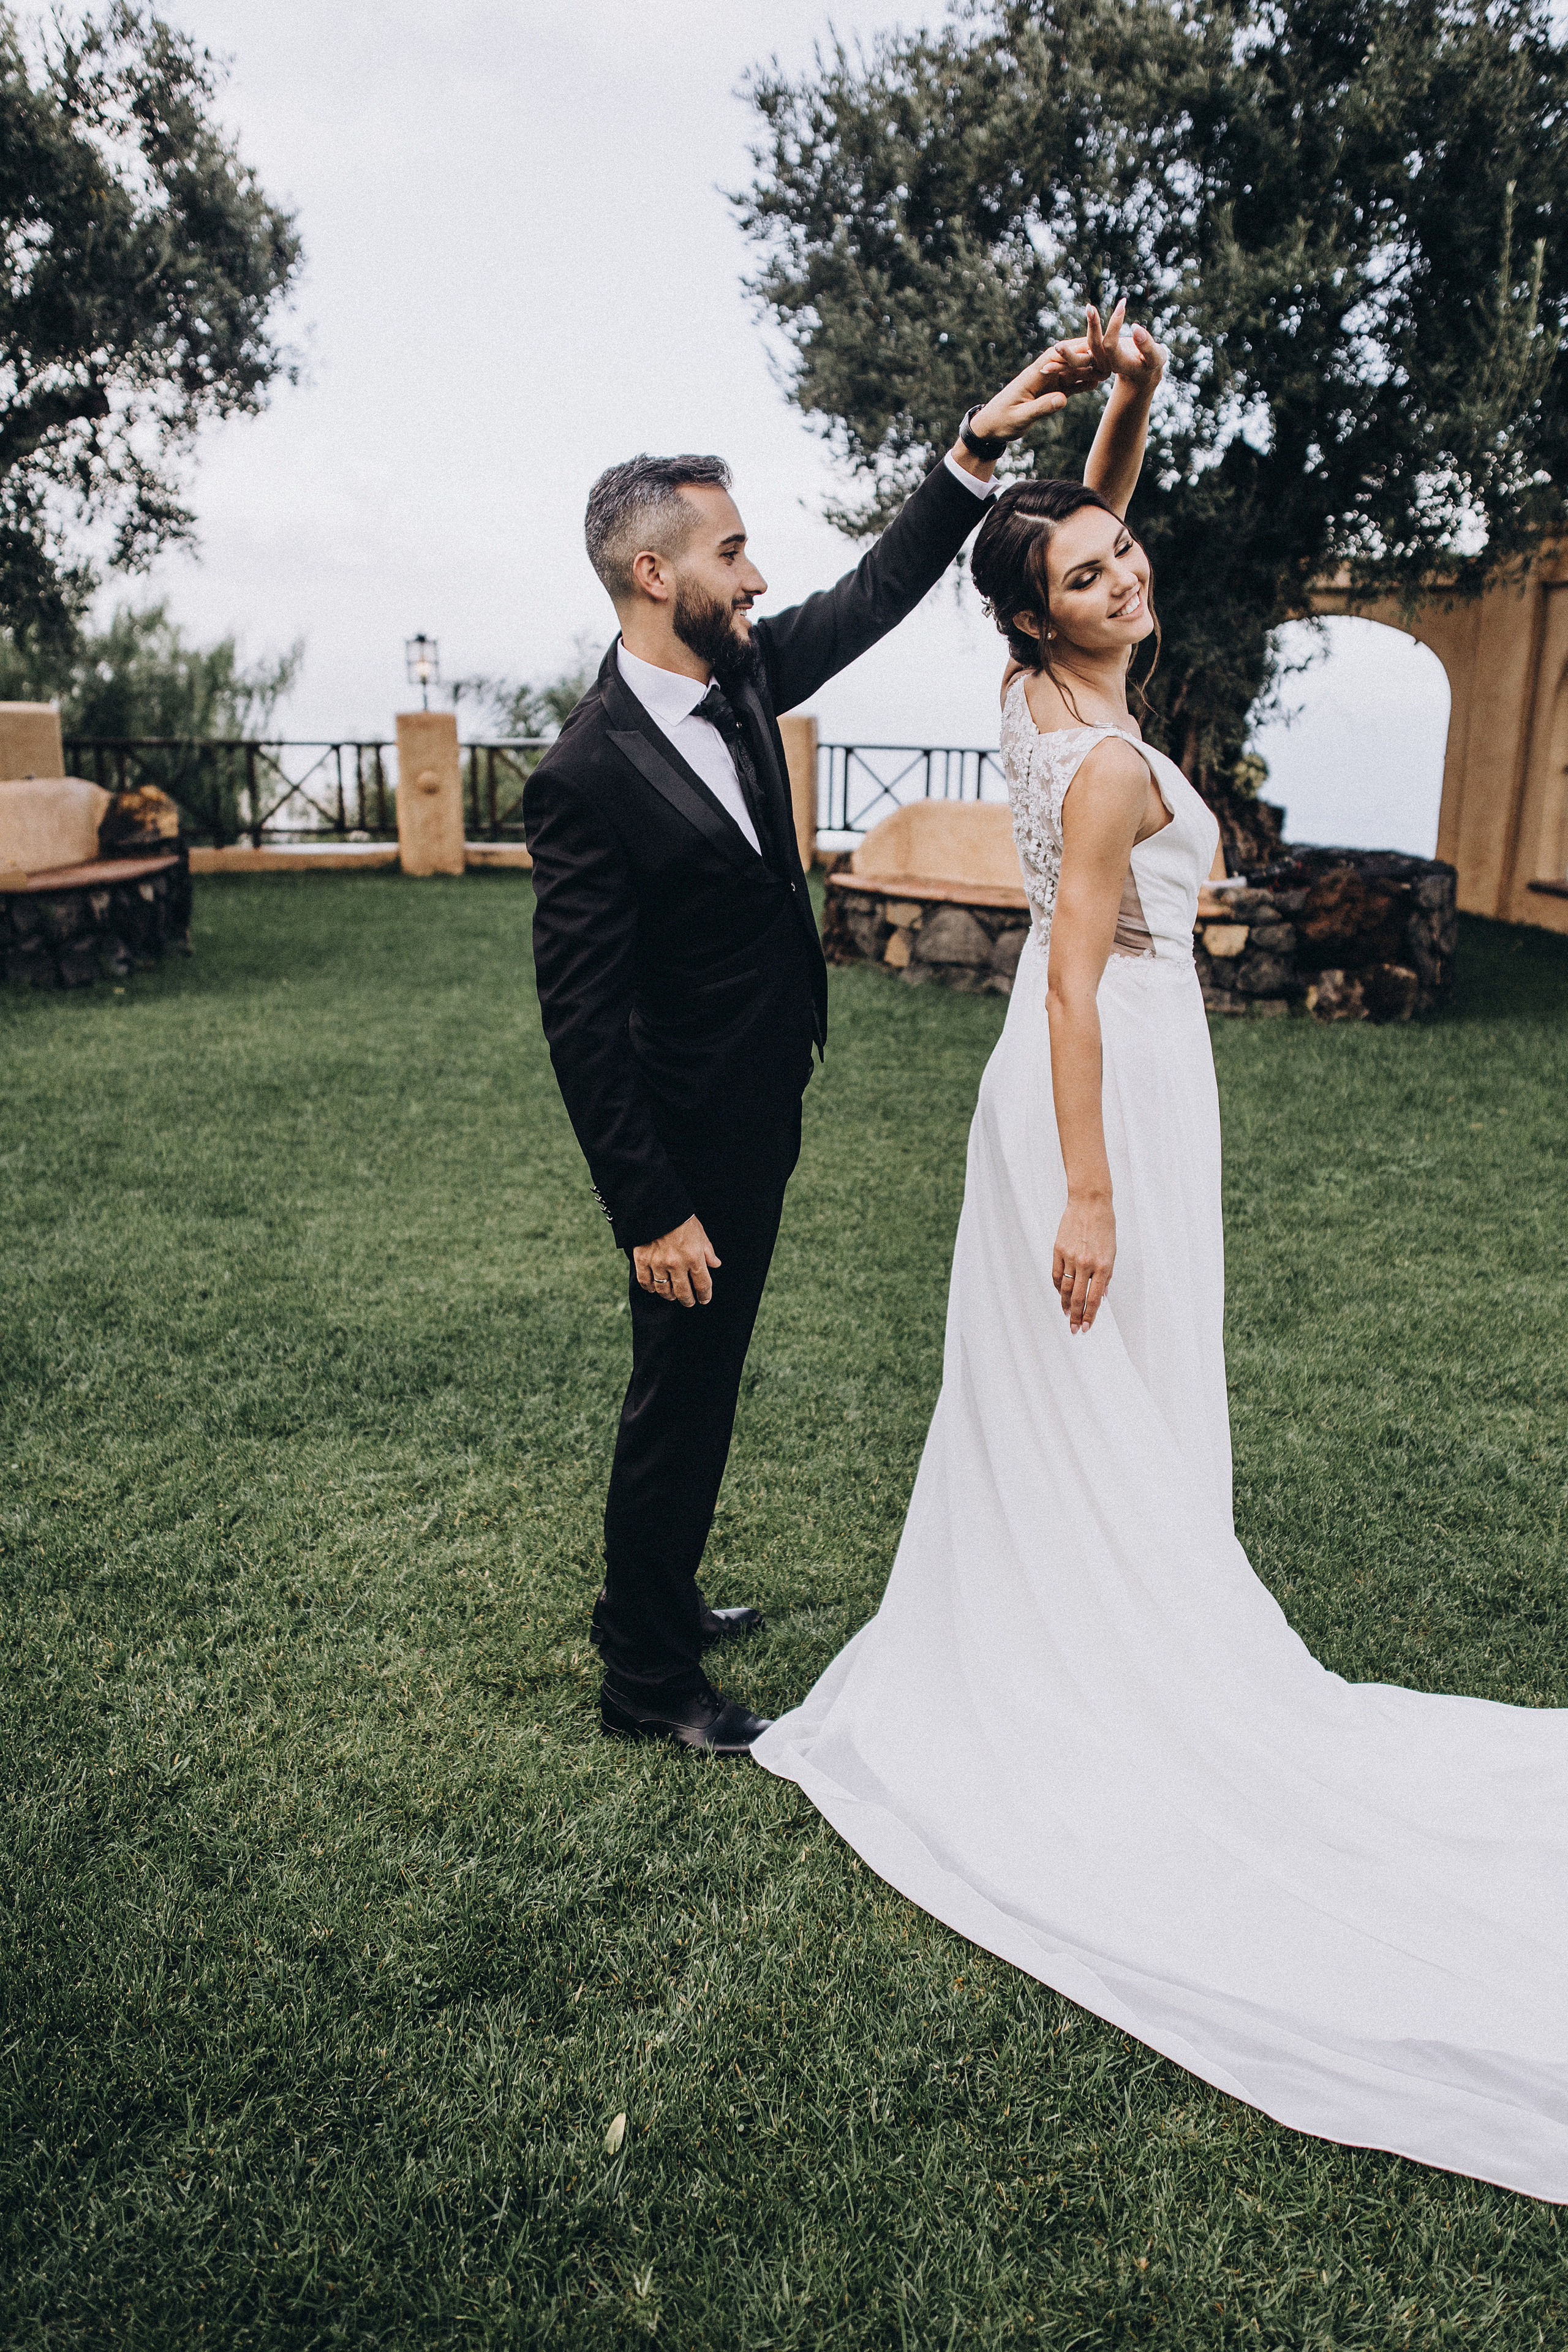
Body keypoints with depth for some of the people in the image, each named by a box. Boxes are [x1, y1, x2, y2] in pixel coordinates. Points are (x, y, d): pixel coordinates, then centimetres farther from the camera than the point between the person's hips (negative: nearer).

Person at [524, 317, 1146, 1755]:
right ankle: (646, 1678, 26)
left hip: (759, 1123, 9)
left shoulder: (742, 678, 2)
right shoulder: (589, 775, -22)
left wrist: (986, 440, 5)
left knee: (701, 1385, 22)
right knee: (681, 1397, 6)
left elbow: (877, 595, 14)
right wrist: (653, 1213, -22)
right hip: (686, 1149, -9)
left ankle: (661, 1597, 43)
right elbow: (581, 1019, -22)